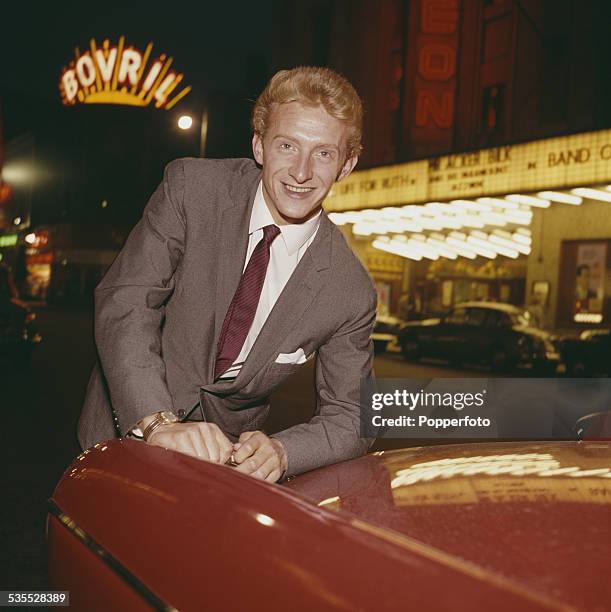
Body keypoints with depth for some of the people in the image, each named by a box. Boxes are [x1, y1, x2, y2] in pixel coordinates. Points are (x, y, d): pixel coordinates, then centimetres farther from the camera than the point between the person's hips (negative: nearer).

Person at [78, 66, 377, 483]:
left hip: (226, 455, 1)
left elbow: (349, 420, -5)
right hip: (125, 433, -1)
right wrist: (157, 420, -32)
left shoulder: (351, 292, -11)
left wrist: (279, 451, -26)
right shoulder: (191, 187, -12)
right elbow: (127, 299, -18)